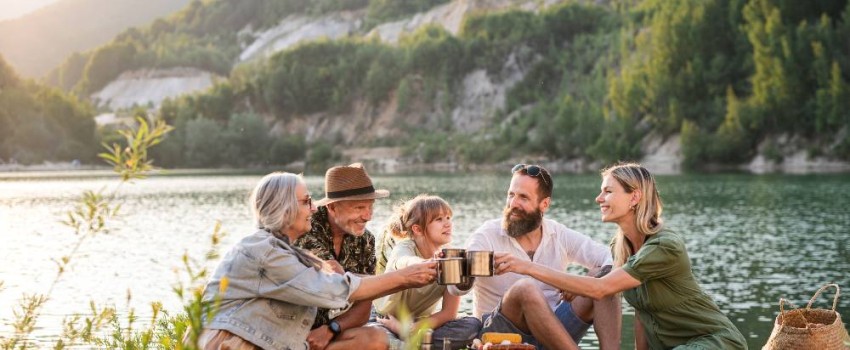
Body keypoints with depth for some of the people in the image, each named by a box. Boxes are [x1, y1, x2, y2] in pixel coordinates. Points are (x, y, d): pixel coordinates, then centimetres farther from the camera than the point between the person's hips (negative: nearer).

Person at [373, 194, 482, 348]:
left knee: (472, 325, -23)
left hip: (420, 324, 5)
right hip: (386, 320, -5)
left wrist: (409, 330, -24)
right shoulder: (404, 248, -17)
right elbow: (406, 264, -45)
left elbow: (449, 313, -10)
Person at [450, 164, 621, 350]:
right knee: (526, 288, -34)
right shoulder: (487, 235, -5)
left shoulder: (559, 235, 5)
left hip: (553, 330, 4)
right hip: (501, 331, -4)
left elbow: (610, 259, 1)